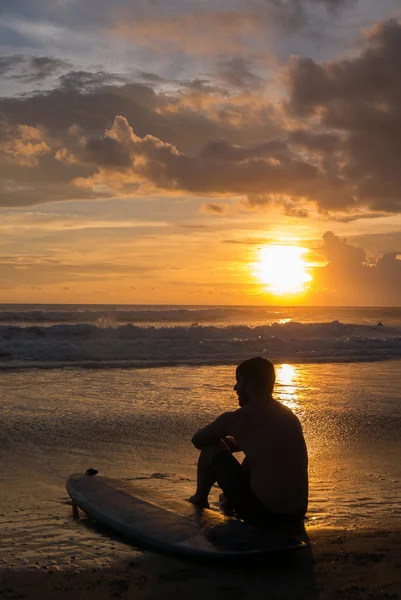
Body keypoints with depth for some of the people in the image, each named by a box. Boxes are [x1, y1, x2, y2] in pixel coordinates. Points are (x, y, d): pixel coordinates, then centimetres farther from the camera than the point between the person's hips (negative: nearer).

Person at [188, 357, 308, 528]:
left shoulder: (235, 418, -8)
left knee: (211, 448, 12)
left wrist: (219, 439, 28)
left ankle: (200, 499, 34)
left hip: (262, 514, -7)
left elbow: (197, 440, 10)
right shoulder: (290, 415, 11)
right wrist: (230, 442, 33)